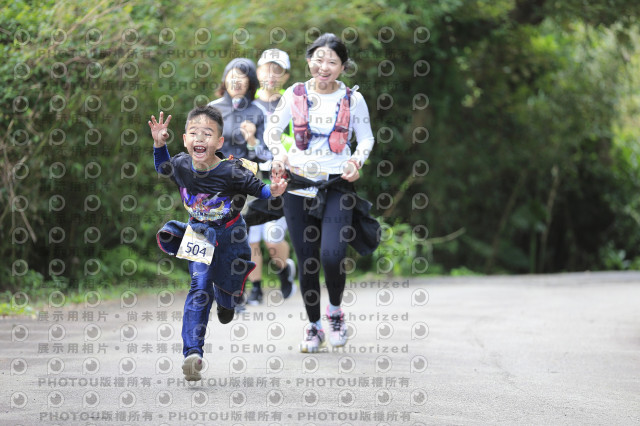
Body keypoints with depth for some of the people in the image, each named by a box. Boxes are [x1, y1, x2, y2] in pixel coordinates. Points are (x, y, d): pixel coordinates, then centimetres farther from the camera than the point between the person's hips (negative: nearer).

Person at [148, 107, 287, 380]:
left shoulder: (232, 171, -27)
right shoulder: (181, 165, -16)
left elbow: (256, 188, -14)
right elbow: (163, 167, 8)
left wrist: (272, 191, -35)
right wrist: (159, 144, -9)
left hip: (229, 235, -1)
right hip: (198, 234, 1)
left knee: (228, 288, 16)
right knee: (199, 287, -14)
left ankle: (225, 301, 58)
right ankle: (192, 353, -18)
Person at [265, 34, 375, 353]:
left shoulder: (352, 99, 2)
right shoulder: (296, 94, 3)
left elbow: (366, 138, 11)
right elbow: (272, 129, 10)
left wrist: (357, 161, -8)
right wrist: (279, 153, -10)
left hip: (337, 184, -1)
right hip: (299, 184, 1)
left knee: (332, 256, -18)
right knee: (306, 261, 3)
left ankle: (335, 311, 11)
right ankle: (313, 327, 20)